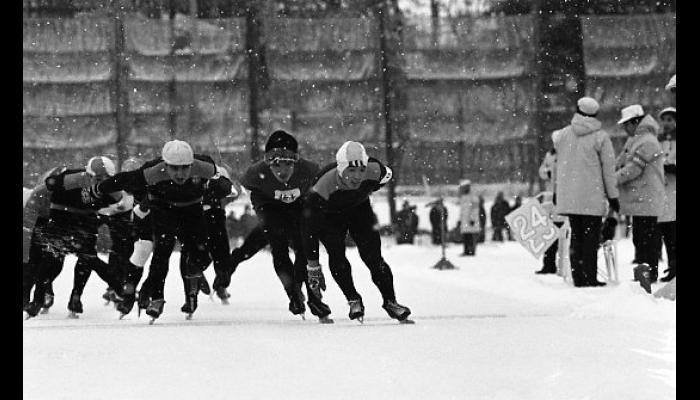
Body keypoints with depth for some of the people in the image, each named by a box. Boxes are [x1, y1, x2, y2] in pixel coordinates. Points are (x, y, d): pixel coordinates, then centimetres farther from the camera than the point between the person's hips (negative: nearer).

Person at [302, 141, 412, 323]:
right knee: (336, 254, -22)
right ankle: (353, 300, -4)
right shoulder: (323, 186, -40)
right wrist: (313, 266, -30)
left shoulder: (374, 171, -33)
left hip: (359, 208, 2)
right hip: (329, 216, -2)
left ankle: (390, 301, 3)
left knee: (373, 255, -12)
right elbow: (310, 227, -32)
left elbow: (387, 175, -5)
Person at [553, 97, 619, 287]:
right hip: (592, 197, -4)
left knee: (576, 236, 11)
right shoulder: (600, 137, -6)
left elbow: (557, 166, 13)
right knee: (591, 237, 0)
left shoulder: (563, 135, 6)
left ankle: (578, 277, 10)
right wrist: (613, 196, 3)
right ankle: (590, 277, -3)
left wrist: (556, 190, 22)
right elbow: (609, 169, -4)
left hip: (569, 198, 4)